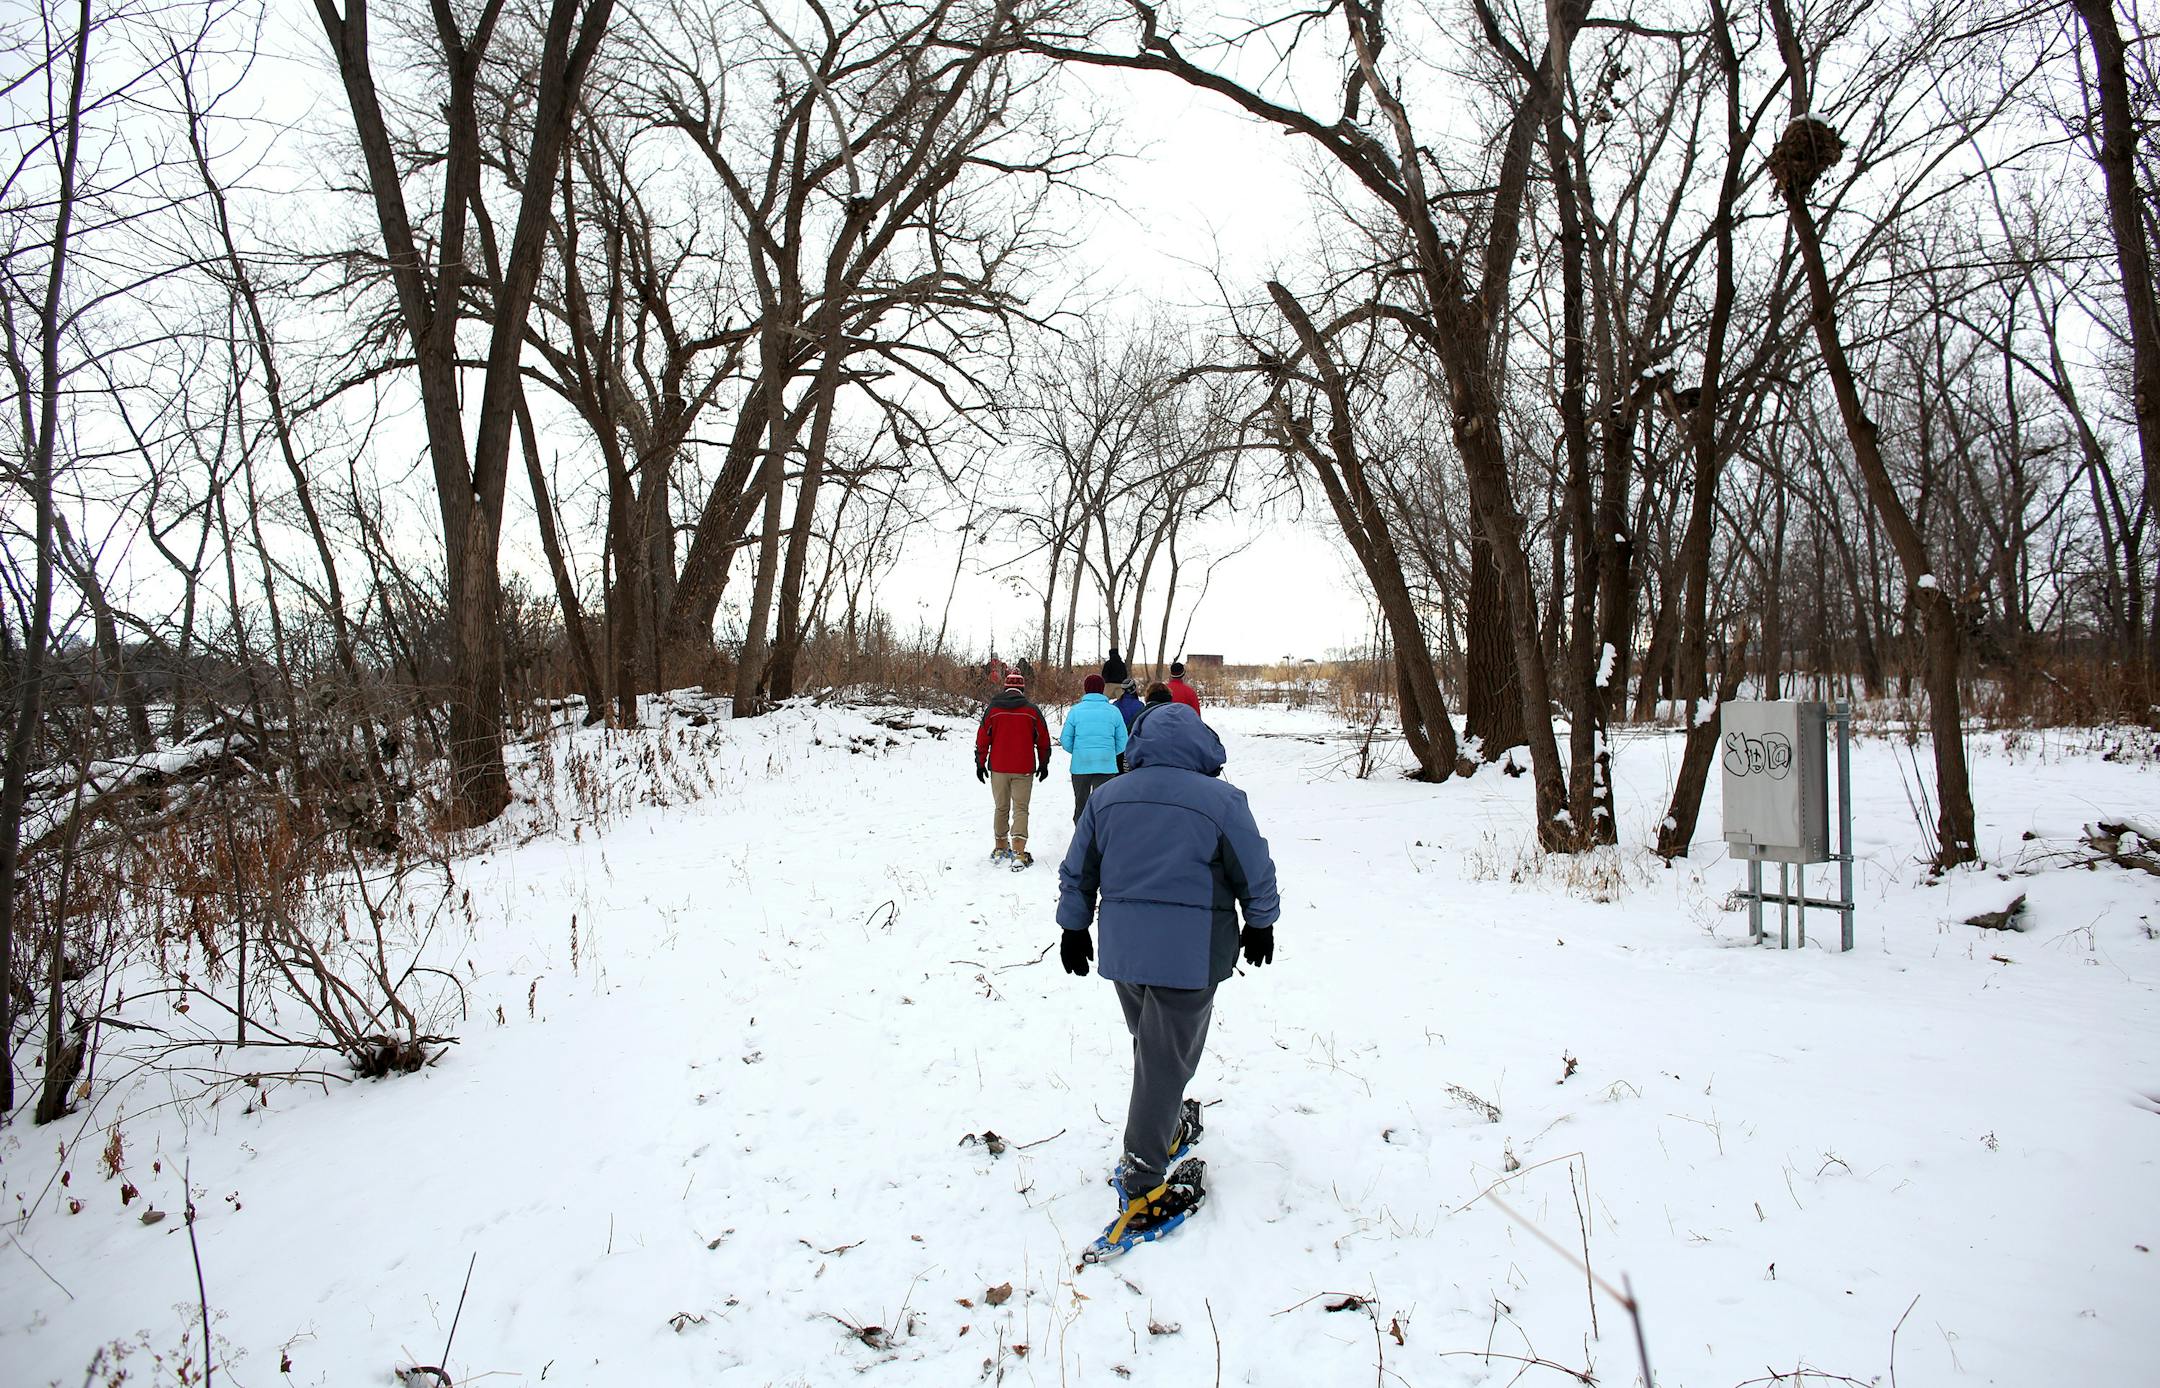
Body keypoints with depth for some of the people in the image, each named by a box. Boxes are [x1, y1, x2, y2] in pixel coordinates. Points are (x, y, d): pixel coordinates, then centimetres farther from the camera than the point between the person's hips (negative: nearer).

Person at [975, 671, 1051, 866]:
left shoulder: (992, 709, -1)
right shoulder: (1032, 711, -3)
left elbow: (982, 738, 2)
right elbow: (1043, 740, 4)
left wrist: (980, 764, 11)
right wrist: (1044, 764, 16)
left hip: (998, 769, 2)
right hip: (1023, 770, -2)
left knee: (1001, 808, 15)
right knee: (1020, 809, 0)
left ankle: (1001, 848, 26)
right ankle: (1018, 853, -13)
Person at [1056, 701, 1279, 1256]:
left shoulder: (1106, 797, 2)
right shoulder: (1221, 799, -10)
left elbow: (1077, 872, 9)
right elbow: (1256, 873, -2)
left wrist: (1074, 929, 21)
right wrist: (1260, 925, 14)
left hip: (1122, 948, 5)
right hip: (1190, 953, -4)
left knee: (1151, 1043, 24)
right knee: (1167, 1061, 2)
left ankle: (1166, 1129, 41)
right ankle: (1141, 1184, 4)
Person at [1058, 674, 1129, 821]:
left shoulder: (1076, 710, -2)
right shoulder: (1113, 711, -1)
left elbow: (1065, 740, 0)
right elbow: (1122, 742, 1)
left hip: (1080, 766, 1)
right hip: (1106, 766, -1)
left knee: (1081, 805, 15)